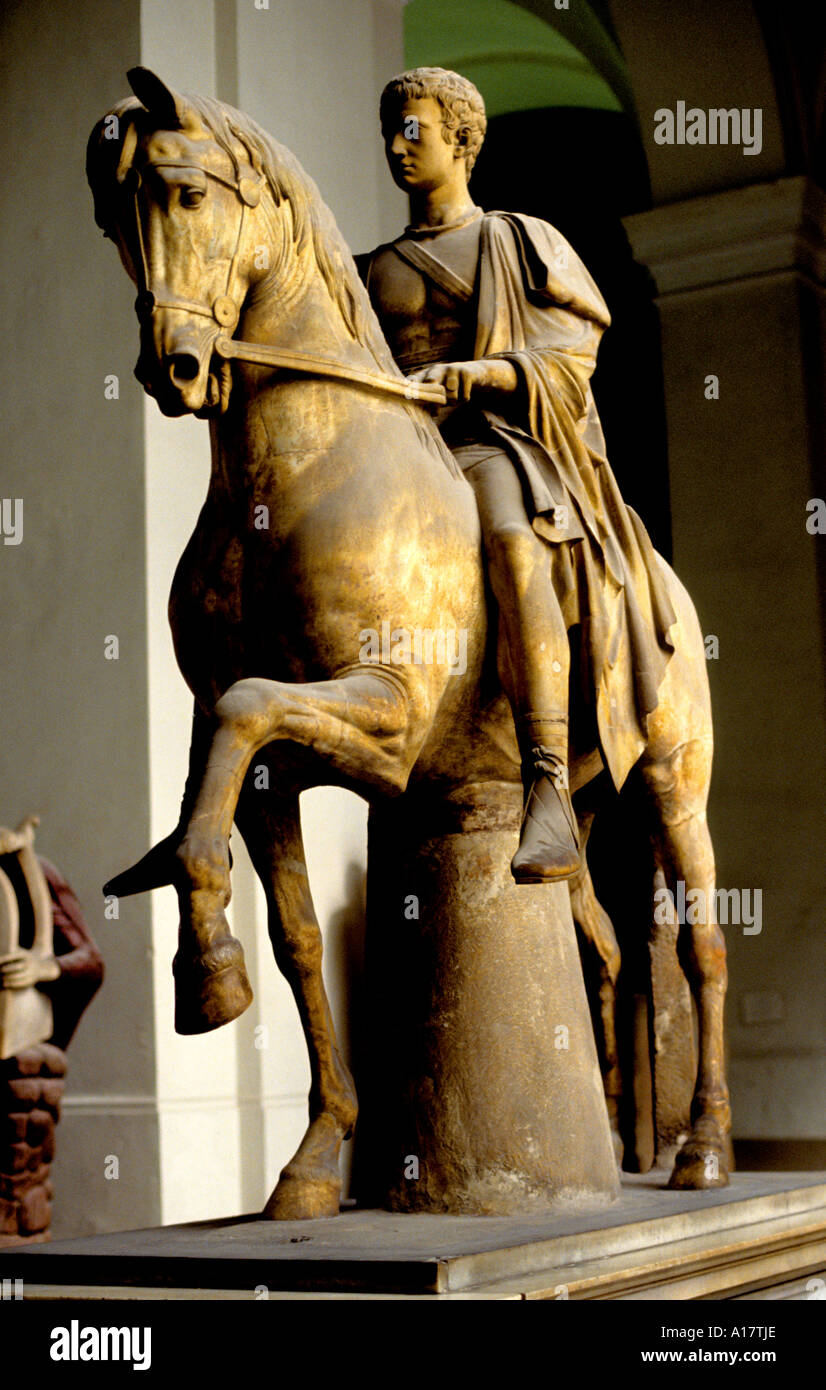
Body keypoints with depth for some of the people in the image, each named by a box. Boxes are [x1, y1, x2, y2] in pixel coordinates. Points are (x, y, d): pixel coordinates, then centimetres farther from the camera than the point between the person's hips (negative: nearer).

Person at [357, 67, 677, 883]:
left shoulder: (525, 244, 15)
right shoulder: (375, 274, 26)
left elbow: (568, 362, 3)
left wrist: (470, 376, -15)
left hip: (494, 445, -4)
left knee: (513, 542, -40)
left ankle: (548, 792, -49)